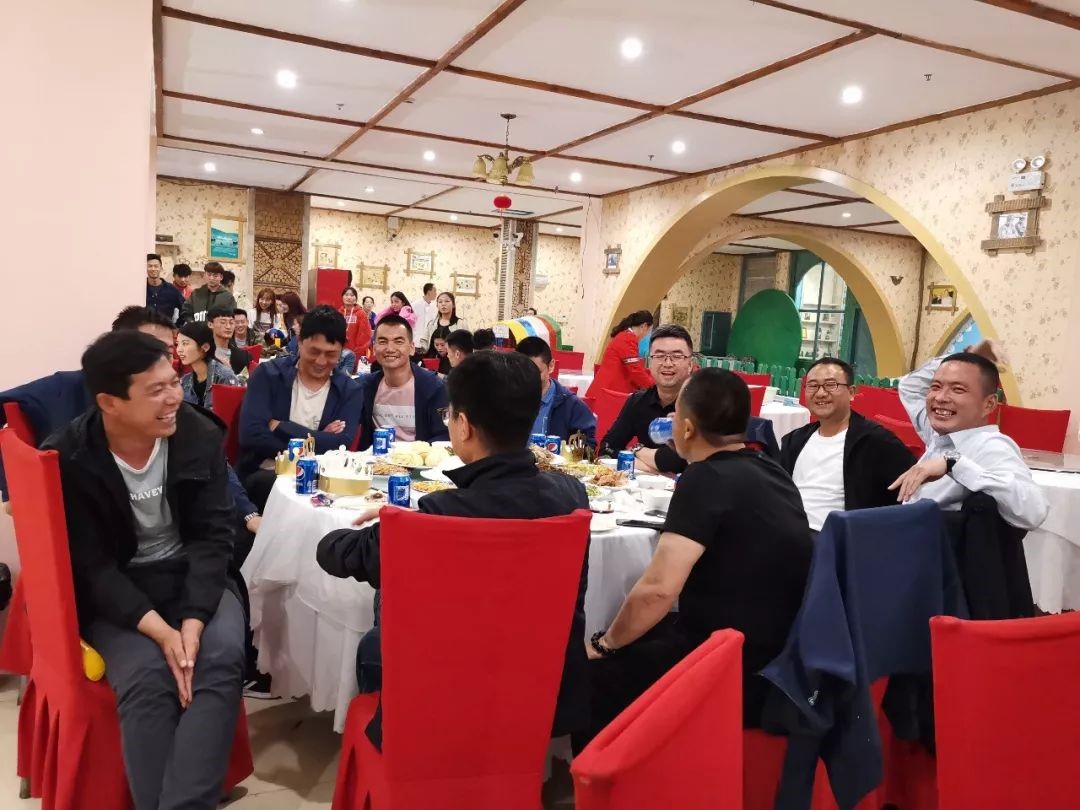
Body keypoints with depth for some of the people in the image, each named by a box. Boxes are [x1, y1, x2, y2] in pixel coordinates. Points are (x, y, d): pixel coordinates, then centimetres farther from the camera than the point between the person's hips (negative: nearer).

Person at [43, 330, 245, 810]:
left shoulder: (201, 436, -8)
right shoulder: (68, 459, -14)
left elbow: (213, 535, -7)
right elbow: (91, 565, -12)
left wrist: (193, 620, -23)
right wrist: (159, 630, -26)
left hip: (192, 576, 2)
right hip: (115, 591, -1)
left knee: (222, 658, -28)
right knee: (148, 677, -30)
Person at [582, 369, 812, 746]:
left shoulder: (705, 478, -20)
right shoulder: (768, 470, 6)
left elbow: (657, 589, -25)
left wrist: (604, 645, -10)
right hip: (780, 657, 9)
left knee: (588, 673, -1)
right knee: (643, 634, 22)